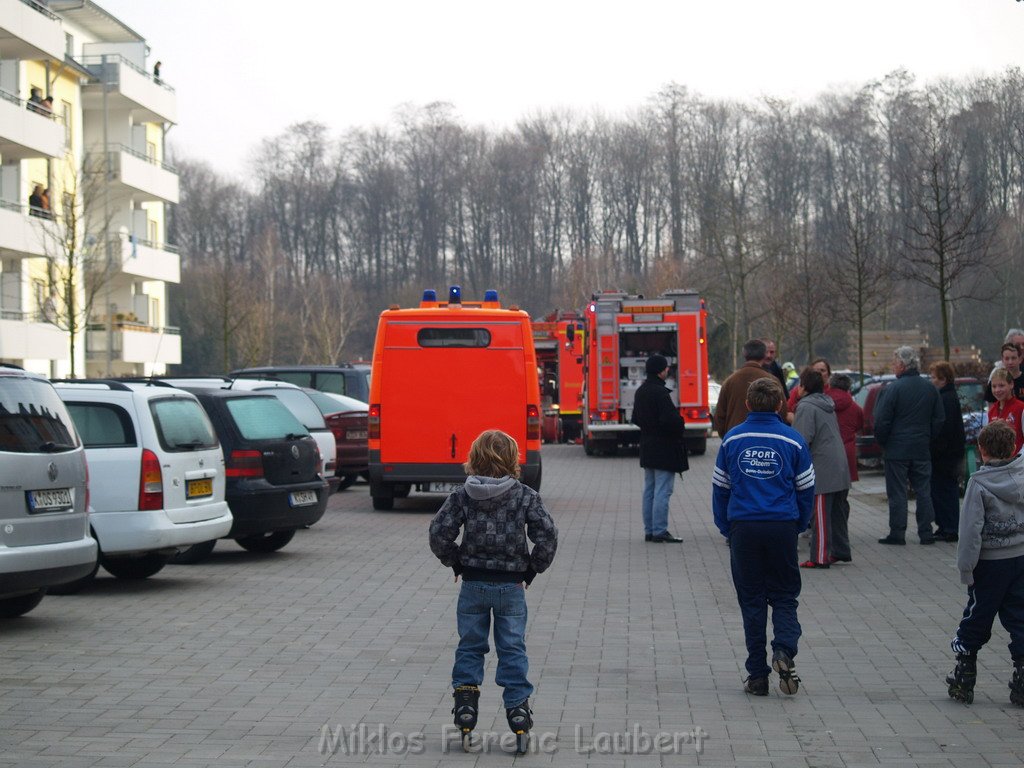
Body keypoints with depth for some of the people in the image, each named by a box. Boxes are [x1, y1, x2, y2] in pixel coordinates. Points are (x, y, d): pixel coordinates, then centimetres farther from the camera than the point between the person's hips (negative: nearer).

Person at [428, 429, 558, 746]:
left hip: (473, 584, 1)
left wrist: (455, 563, 6)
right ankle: (517, 705, 5)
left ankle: (465, 700, 9)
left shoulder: (462, 496, -4)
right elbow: (547, 535, -12)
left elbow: (439, 533, -8)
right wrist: (532, 569, 0)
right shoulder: (526, 497, -6)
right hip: (511, 585, -1)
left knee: (470, 645, 13)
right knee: (512, 647, 7)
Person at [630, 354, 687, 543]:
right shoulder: (660, 392, -19)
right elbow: (669, 419, -25)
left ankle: (649, 530, 17)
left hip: (647, 448, 9)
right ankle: (660, 532, -6)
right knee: (663, 491, -6)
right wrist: (681, 427, -7)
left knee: (649, 490, 13)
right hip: (664, 448, -9)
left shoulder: (641, 392, 10)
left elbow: (636, 418, 17)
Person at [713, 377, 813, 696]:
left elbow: (720, 487, 6)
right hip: (782, 526, -1)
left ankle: (757, 675, 9)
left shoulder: (732, 439, 1)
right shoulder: (793, 440, -2)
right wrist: (799, 525, 17)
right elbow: (806, 488, 4)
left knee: (751, 600, 9)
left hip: (743, 527, 1)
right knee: (784, 596, 11)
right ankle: (784, 649, -16)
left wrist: (725, 527, 15)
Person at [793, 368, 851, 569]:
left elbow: (802, 439, -19)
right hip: (839, 468, 9)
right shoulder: (827, 405, 16)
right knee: (835, 512, 15)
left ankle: (820, 557, -4)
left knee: (820, 516, -5)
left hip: (821, 469, -9)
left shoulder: (807, 407, -12)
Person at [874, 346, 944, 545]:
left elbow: (882, 421, -13)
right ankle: (926, 532, 10)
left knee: (897, 492, 1)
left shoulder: (893, 389, -14)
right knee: (923, 491, 10)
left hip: (897, 449, -5)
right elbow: (939, 419, 11)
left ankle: (897, 533, 2)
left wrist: (882, 442, 3)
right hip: (922, 449, 5)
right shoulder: (930, 388, 5)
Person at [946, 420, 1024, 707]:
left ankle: (964, 680, 17)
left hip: (991, 563, -3)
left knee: (976, 620, 9)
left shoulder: (979, 483, -15)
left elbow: (971, 530, -16)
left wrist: (966, 567, -10)